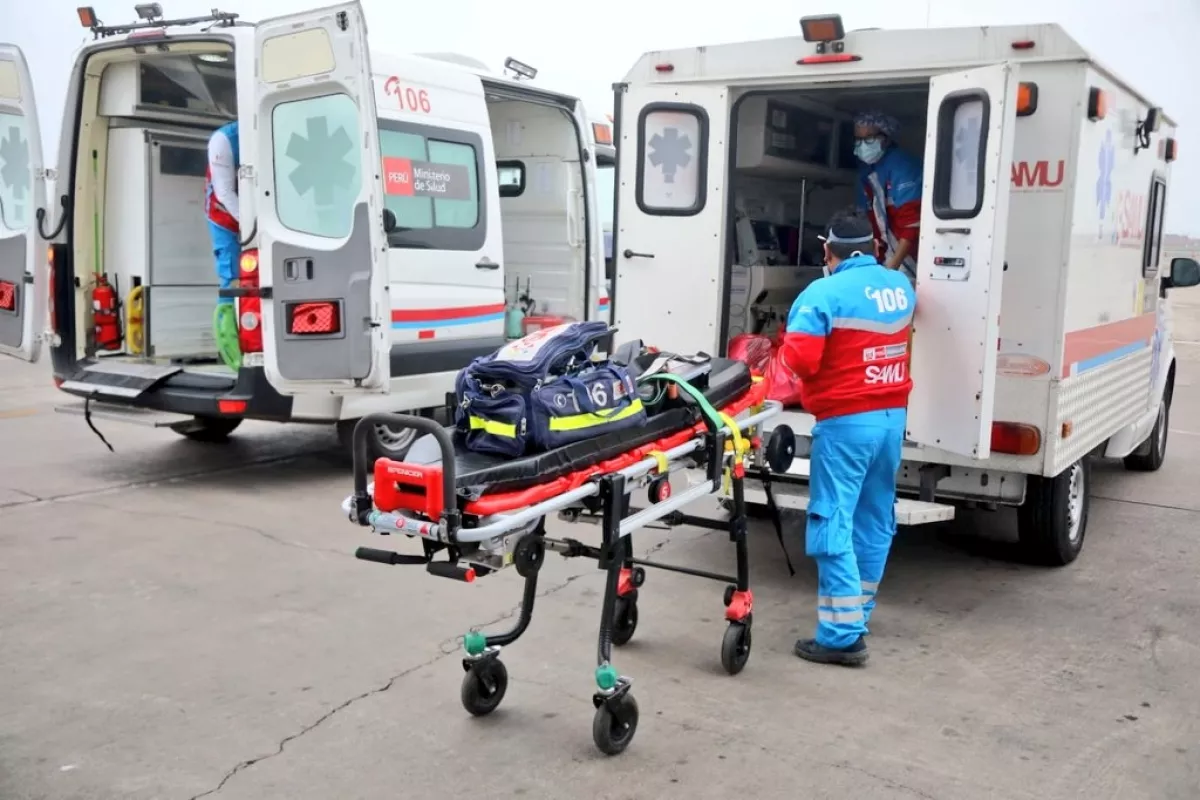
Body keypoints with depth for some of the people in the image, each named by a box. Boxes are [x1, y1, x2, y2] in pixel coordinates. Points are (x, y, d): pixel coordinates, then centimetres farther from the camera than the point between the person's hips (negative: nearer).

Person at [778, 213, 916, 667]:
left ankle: (843, 635, -4)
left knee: (833, 523, -3)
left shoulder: (824, 293, -14)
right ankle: (858, 612, 31)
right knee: (875, 519, 17)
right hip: (893, 416, 8)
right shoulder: (901, 286, 9)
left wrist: (790, 348, 1)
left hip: (846, 421, -7)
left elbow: (799, 359, -20)